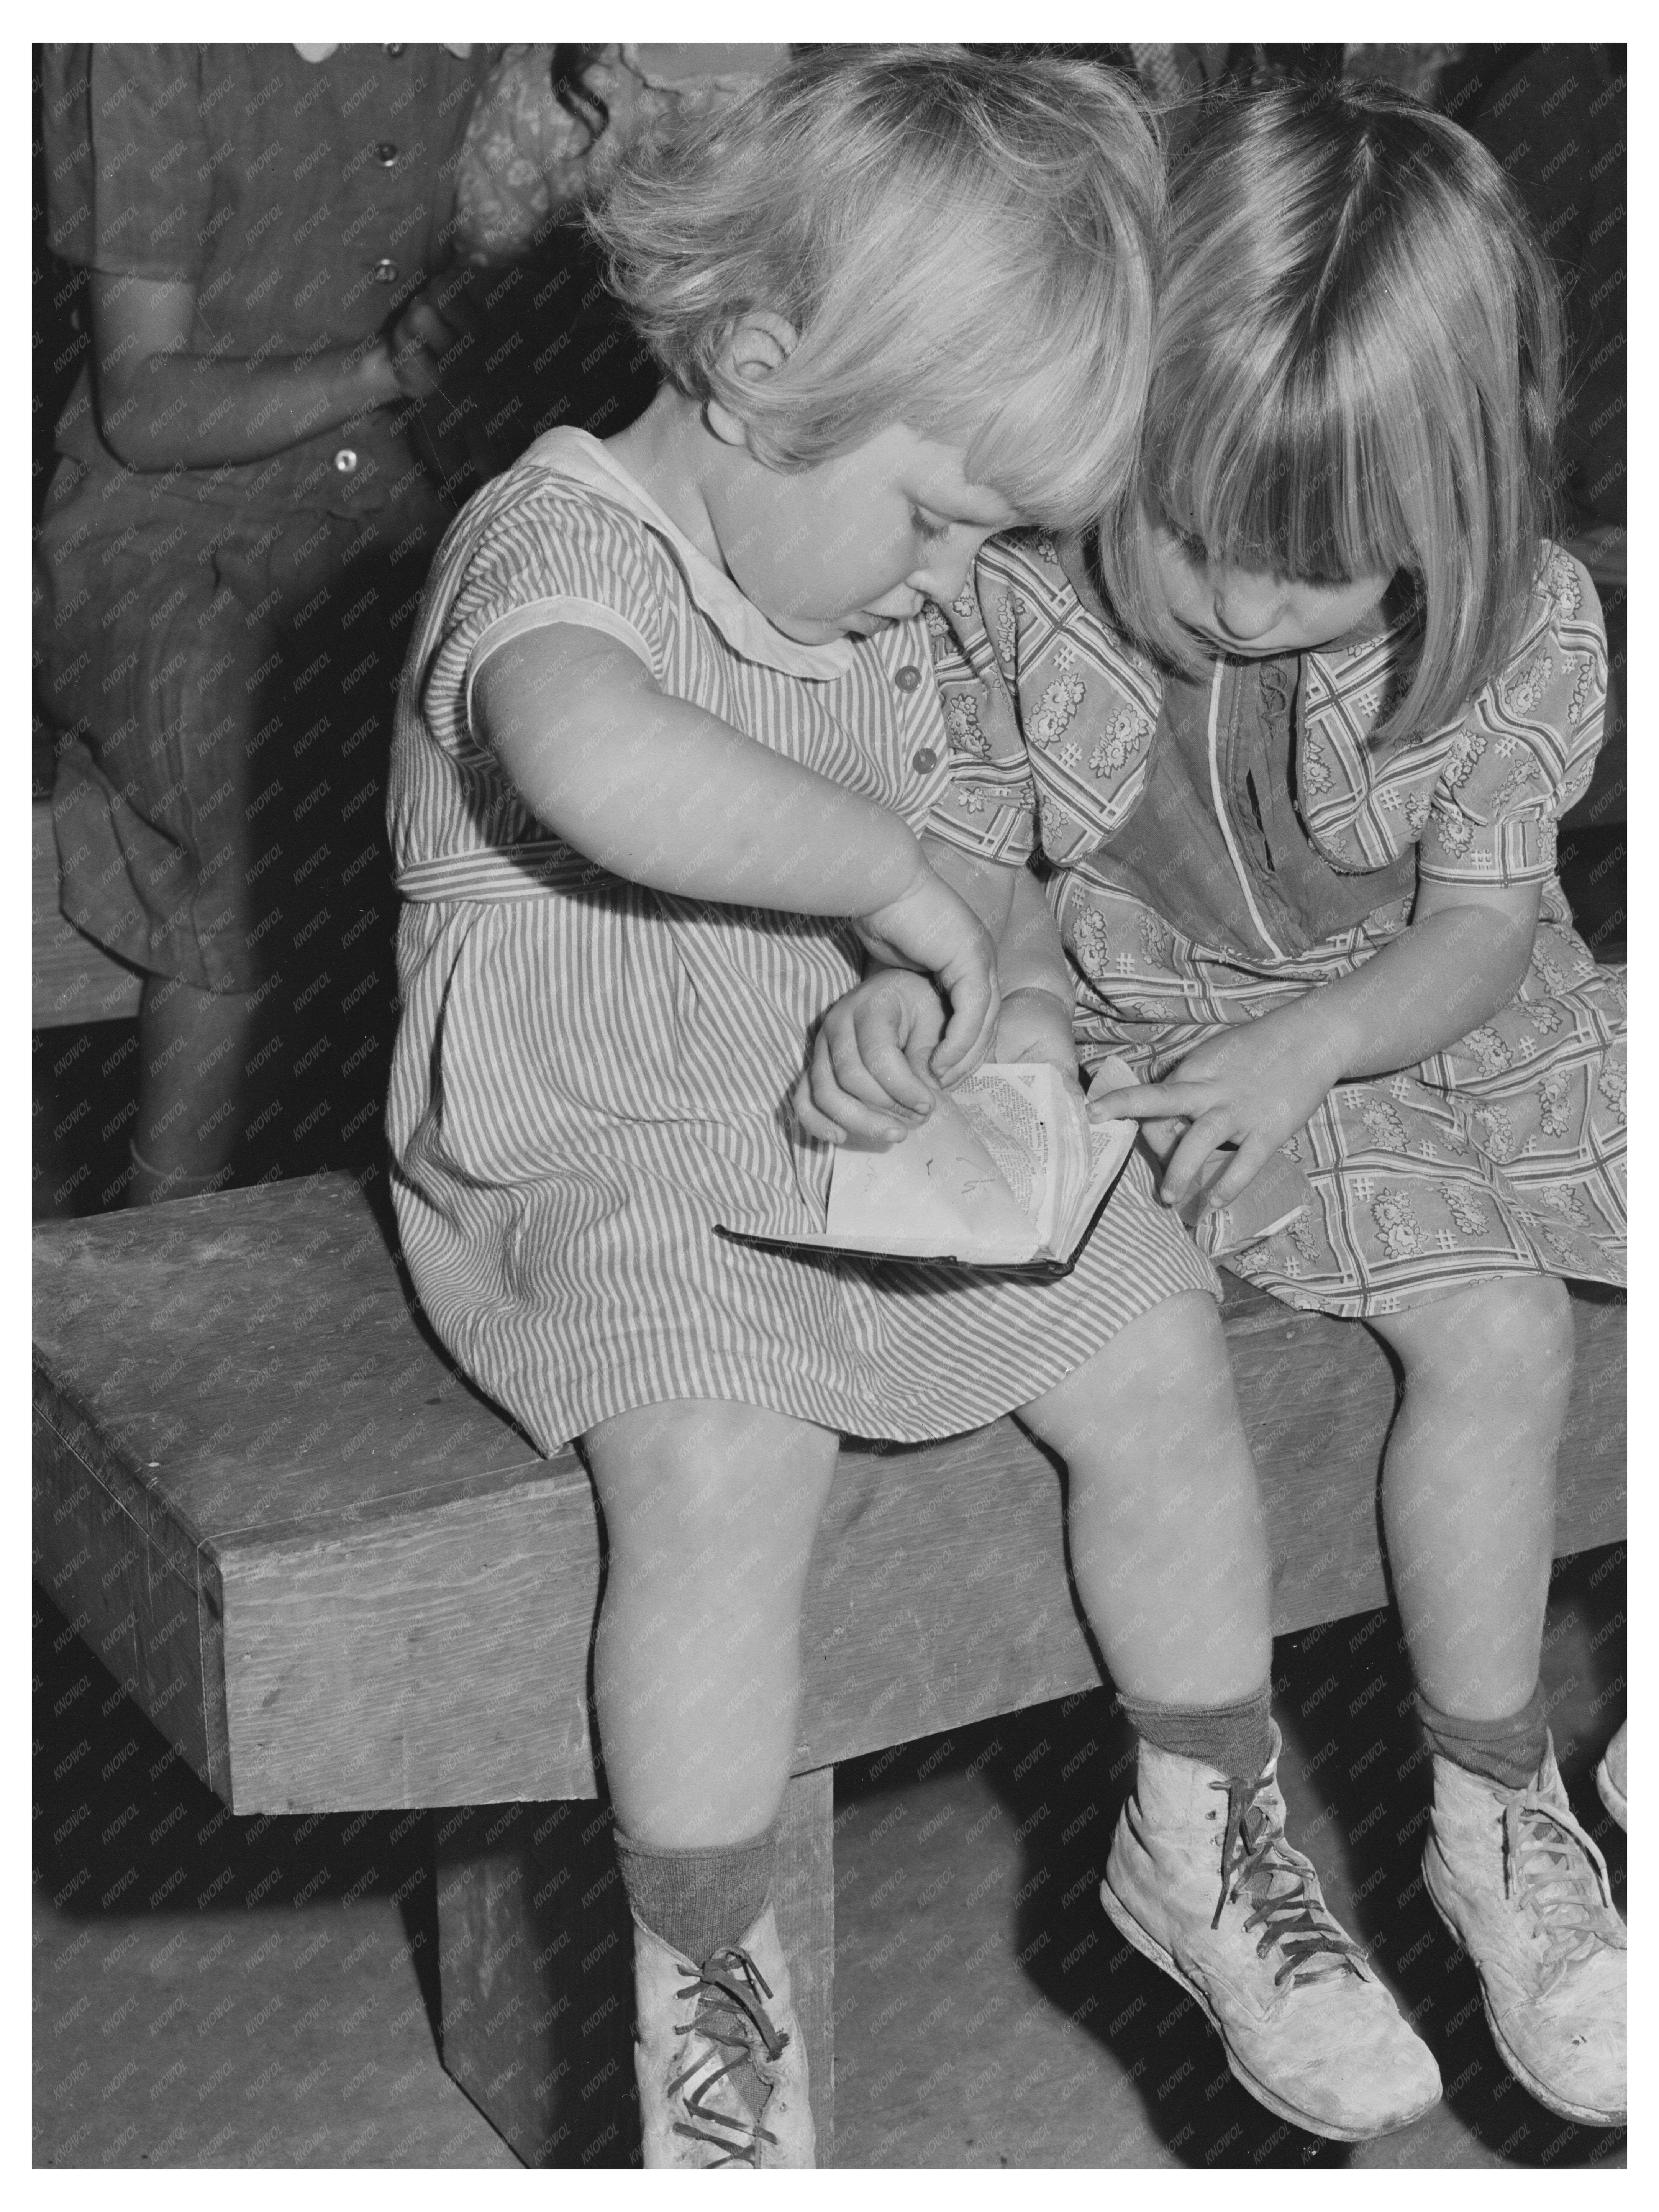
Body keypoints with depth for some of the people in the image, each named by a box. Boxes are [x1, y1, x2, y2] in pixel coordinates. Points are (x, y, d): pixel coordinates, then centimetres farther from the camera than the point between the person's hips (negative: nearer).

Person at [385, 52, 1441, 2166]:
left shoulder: (870, 594, 7)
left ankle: (1222, 1835, 15)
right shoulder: (552, 543, -20)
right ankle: (700, 1989, -10)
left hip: (870, 1121, 7)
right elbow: (604, 765, -46)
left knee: (1154, 1354, -7)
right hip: (596, 1157, -7)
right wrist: (888, 877, -35)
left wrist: (998, 992, 0)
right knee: (721, 1467, -31)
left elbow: (957, 861, 21)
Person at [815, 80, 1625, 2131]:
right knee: (1493, 1328, -24)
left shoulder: (1531, 636, -18)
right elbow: (959, 866, -9)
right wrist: (893, 1000, -31)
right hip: (1173, 1038, -3)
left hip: (1464, 1027, 3)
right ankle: (1496, 1823, -8)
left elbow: (1476, 938, -12)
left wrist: (1305, 1042, -30)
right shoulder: (1023, 595, -20)